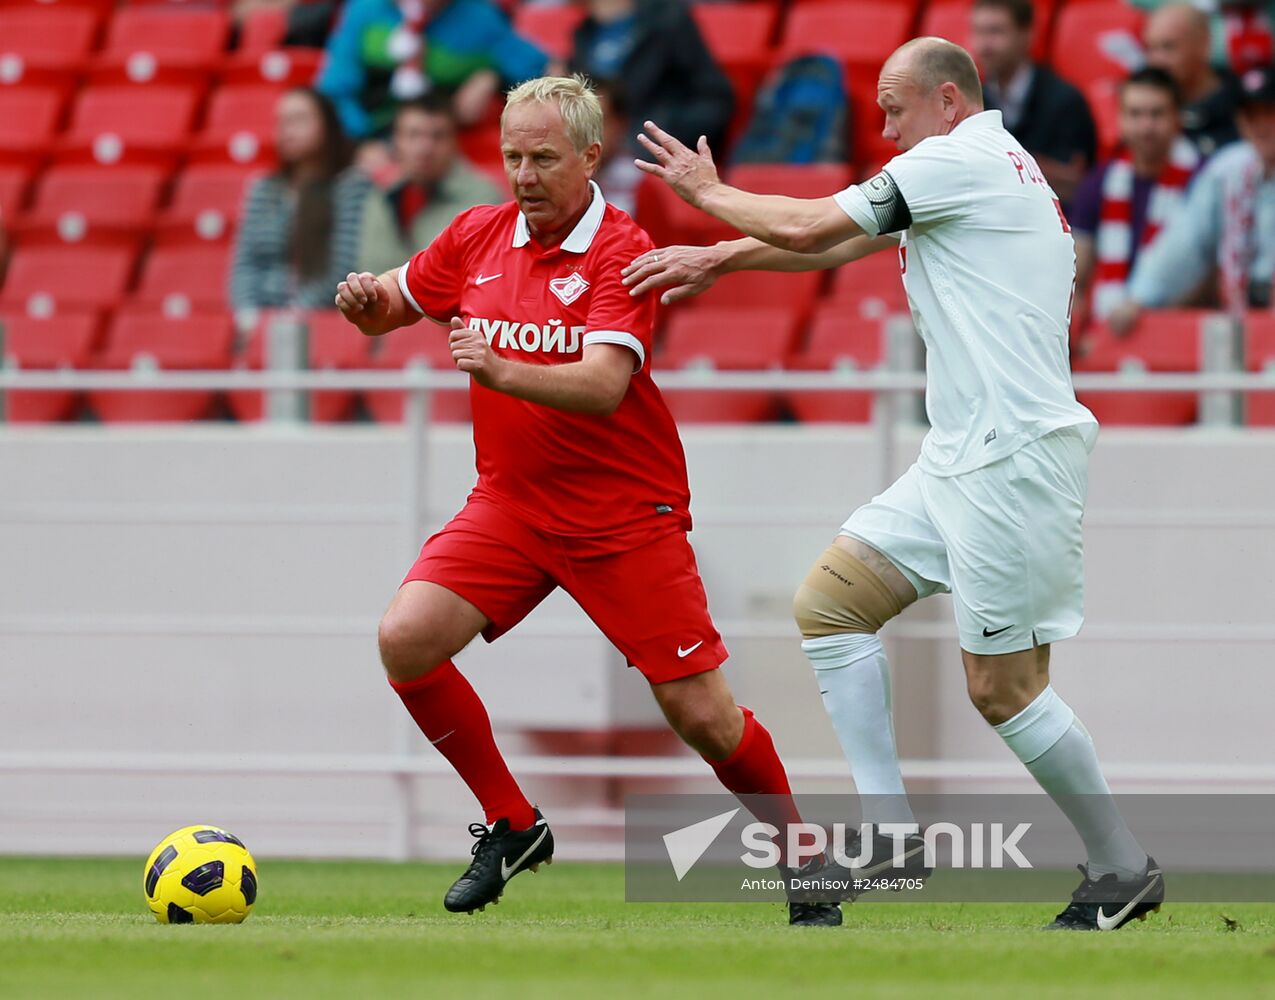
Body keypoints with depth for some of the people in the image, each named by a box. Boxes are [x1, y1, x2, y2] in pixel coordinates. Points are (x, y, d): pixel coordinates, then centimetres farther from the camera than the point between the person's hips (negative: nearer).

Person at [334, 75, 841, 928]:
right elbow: (392, 307, 15)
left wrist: (501, 370, -44)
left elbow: (602, 387, -28)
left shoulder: (621, 251, -15)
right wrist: (365, 300, -9)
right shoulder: (480, 235, 2)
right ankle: (512, 825, 3)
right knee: (406, 639, -15)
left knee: (700, 712, -6)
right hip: (512, 499, 5)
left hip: (625, 511, -5)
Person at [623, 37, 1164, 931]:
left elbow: (809, 227, -8)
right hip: (959, 461, 10)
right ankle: (891, 832, 4)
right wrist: (719, 258, 16)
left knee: (1002, 684, -7)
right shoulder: (986, 170, 19)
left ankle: (1123, 870, 3)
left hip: (1014, 459, -10)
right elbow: (836, 245, 23)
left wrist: (708, 192, 8)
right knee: (828, 605, 6)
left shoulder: (959, 160, -10)